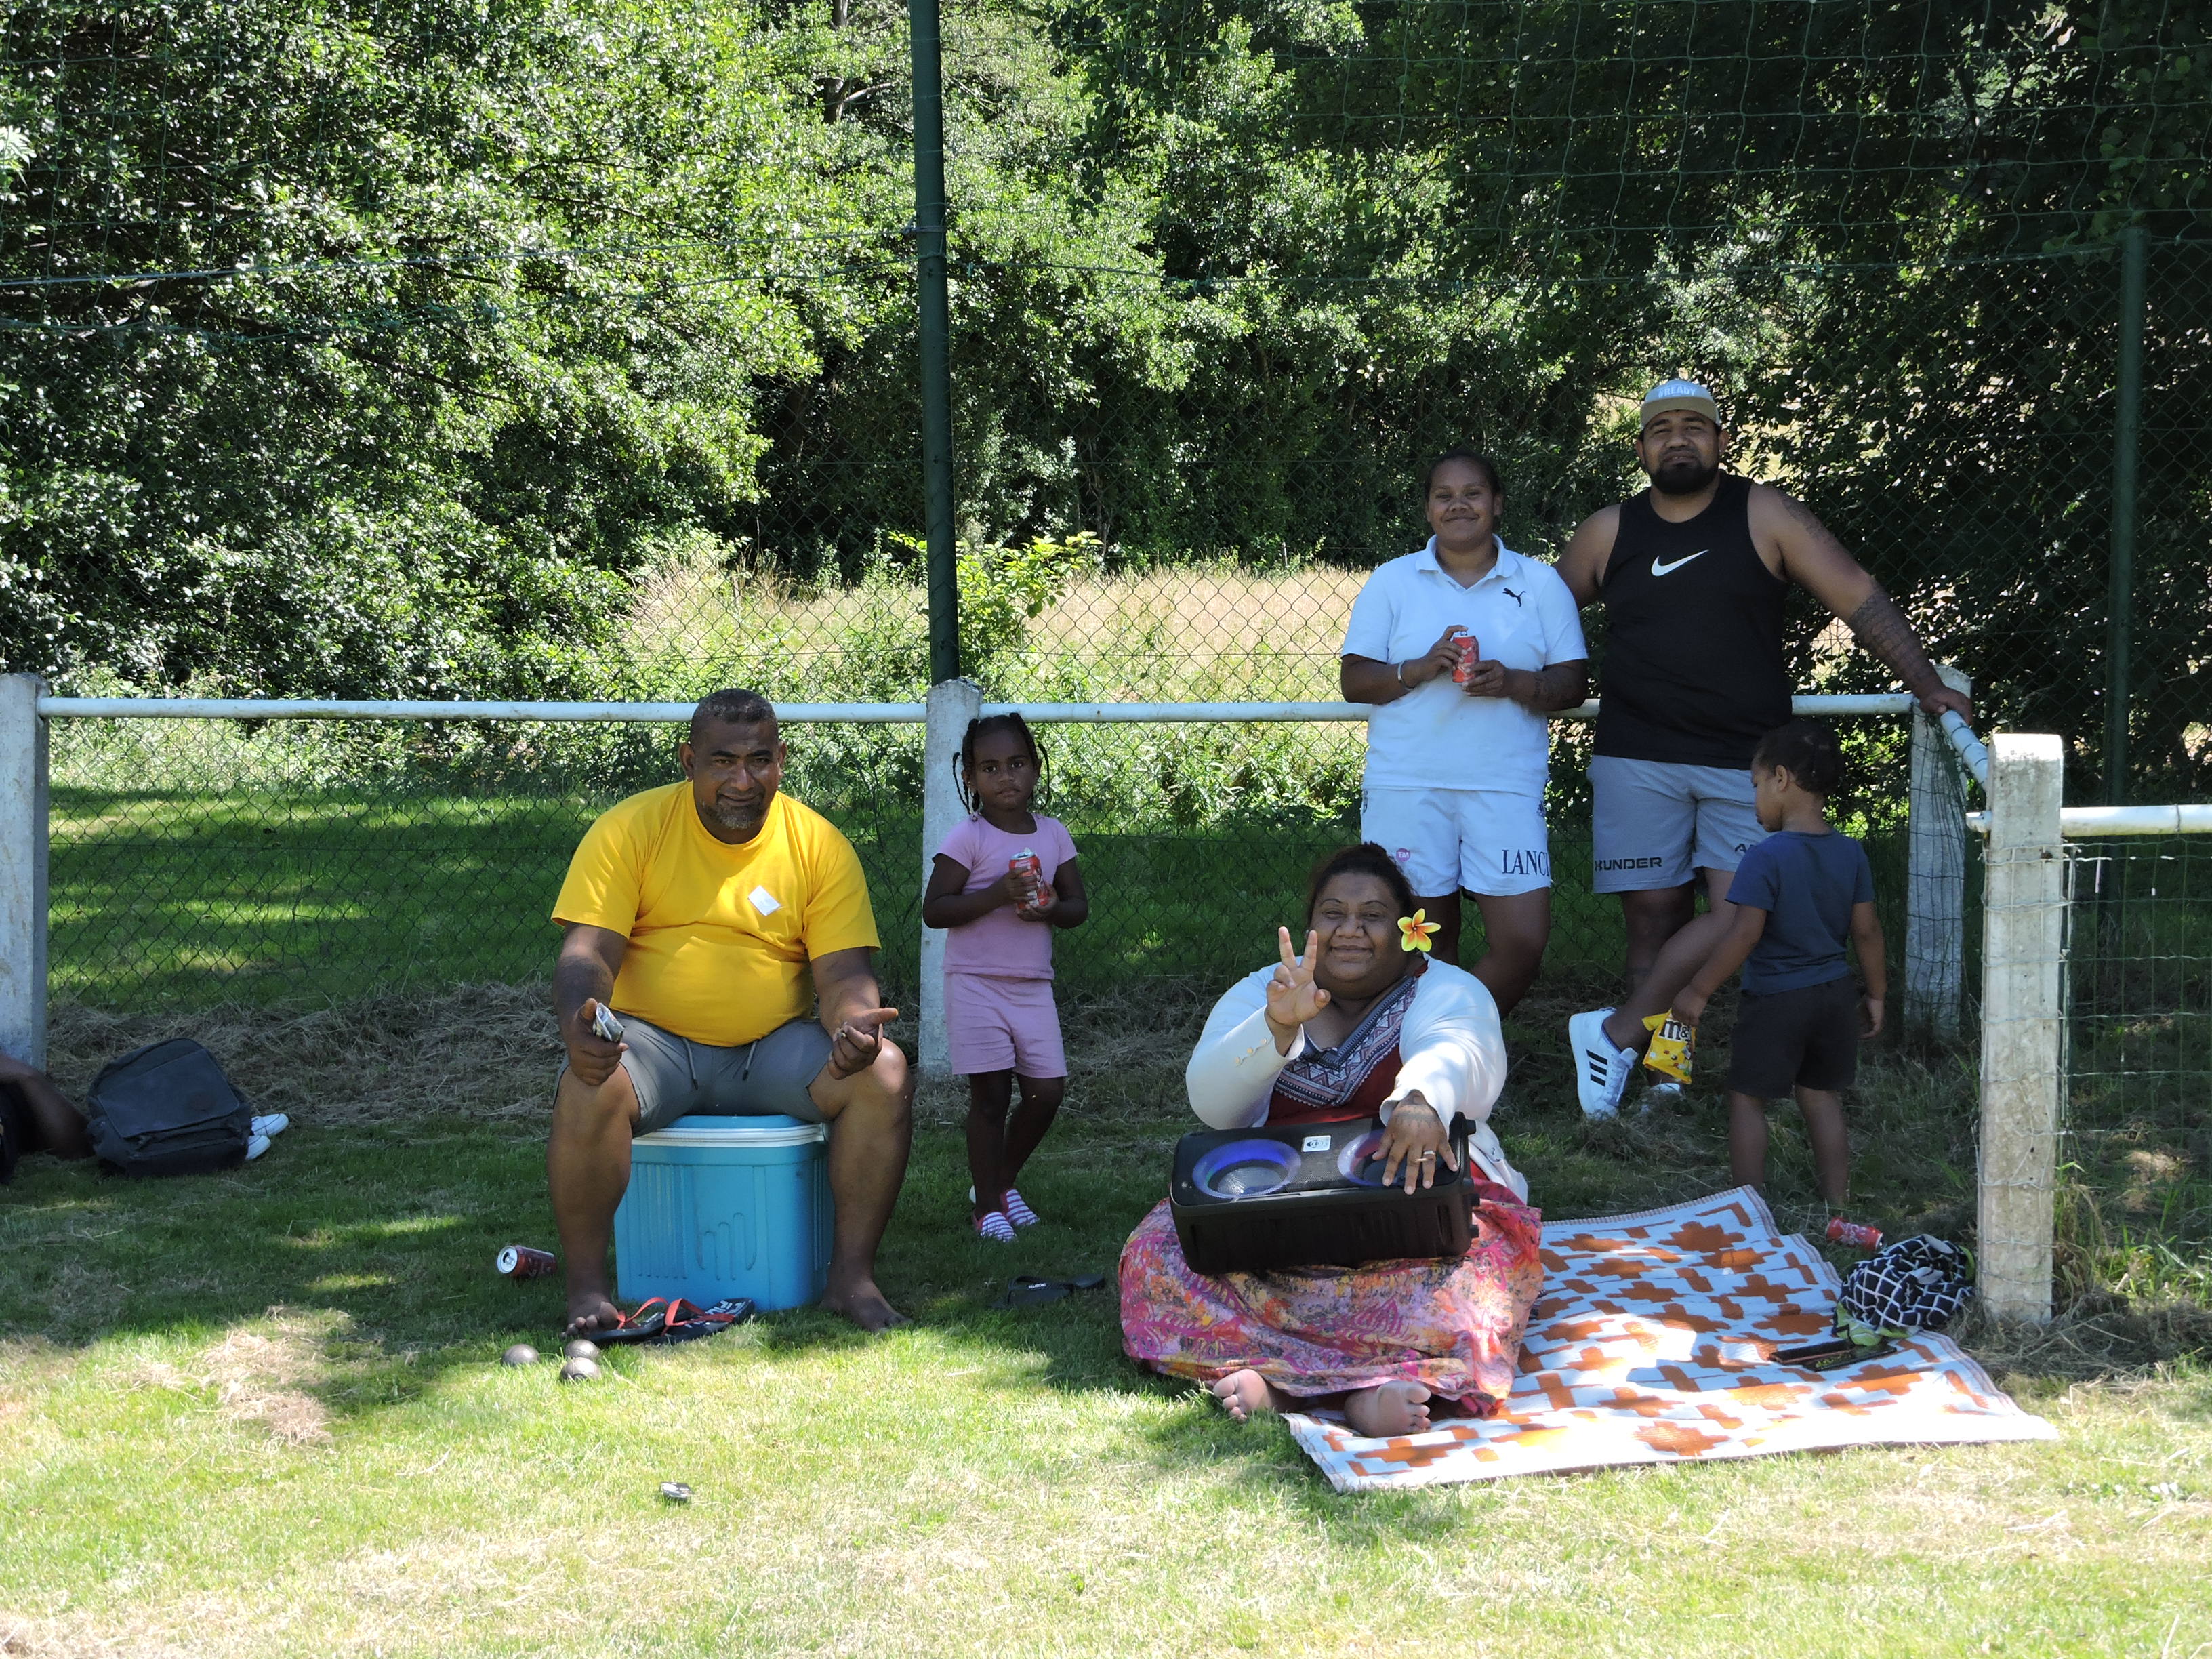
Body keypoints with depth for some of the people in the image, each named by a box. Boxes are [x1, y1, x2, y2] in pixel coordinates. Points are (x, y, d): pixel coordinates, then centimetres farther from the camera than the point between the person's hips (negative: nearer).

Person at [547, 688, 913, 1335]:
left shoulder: (819, 844, 1)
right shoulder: (630, 829, -4)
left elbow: (844, 971, -3)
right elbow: (588, 952, -10)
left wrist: (855, 1025, -28)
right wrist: (579, 1024, -34)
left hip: (775, 1050, 2)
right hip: (654, 1043, -2)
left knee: (885, 1075, -24)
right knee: (588, 1088, -34)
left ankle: (852, 1276, -13)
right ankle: (587, 1286, -17)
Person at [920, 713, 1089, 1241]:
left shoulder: (1053, 835, 6)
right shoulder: (968, 840, -9)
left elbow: (1079, 905, 10)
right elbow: (933, 910, -14)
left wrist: (1051, 908, -13)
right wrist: (996, 895, -25)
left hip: (1033, 985, 5)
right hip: (976, 984, -5)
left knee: (1047, 1092, 4)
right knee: (991, 1094, -2)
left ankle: (1002, 1181, 26)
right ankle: (988, 1204, 11)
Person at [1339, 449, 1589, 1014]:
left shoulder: (1541, 584, 8)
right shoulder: (1392, 582, 8)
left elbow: (1574, 683, 5)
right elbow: (1354, 681, 4)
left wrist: (1514, 683, -14)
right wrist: (1422, 668, -14)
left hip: (1506, 789, 0)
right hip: (1406, 789, 0)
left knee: (1523, 941, -7)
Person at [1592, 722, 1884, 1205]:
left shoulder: (1766, 858, -18)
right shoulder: (1851, 854, 1)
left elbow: (1744, 934, -21)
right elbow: (1866, 931, 5)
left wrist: (1698, 991, -13)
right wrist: (1875, 995, 16)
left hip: (1775, 1000, -6)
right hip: (1836, 995, 6)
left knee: (1747, 1098, 7)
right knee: (1822, 1098, 15)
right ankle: (1837, 1205, 18)